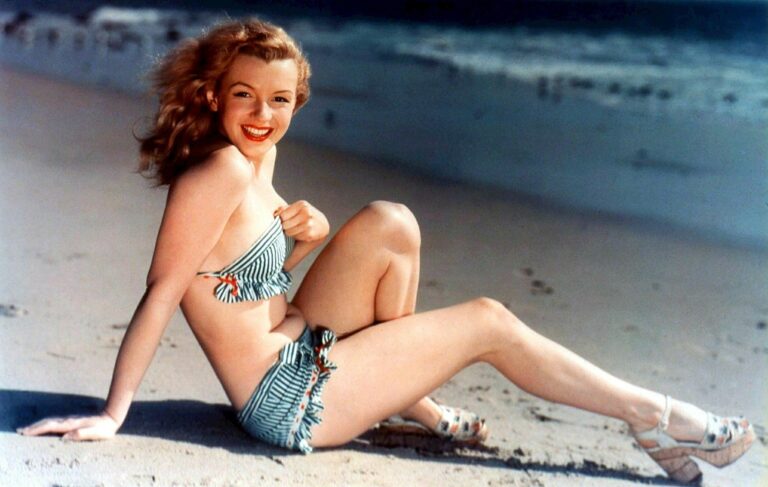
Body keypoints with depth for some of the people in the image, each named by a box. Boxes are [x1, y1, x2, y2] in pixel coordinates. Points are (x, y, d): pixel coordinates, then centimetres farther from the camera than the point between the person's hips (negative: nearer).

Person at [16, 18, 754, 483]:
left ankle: (405, 389, 9)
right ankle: (651, 415, 12)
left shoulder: (257, 161, 5)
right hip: (288, 401, -9)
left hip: (303, 353, 9)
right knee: (491, 323, -2)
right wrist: (111, 417, -23)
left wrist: (302, 238, -4)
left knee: (390, 225, 3)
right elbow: (160, 296, -24)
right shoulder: (221, 173, -22)